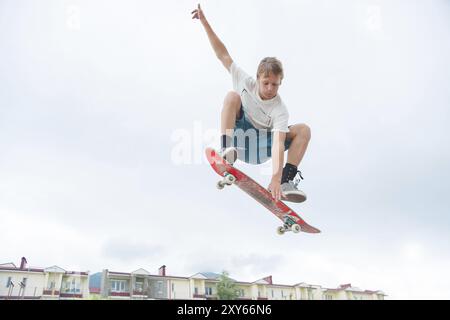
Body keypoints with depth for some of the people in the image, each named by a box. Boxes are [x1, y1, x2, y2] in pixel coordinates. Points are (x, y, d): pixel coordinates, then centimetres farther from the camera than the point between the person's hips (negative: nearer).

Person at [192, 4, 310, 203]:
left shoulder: (280, 110, -20)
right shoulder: (246, 83, -11)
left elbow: (278, 143, -33)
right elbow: (223, 55, -7)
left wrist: (276, 178, -46)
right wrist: (204, 22, -10)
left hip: (259, 150, 0)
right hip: (239, 135, 1)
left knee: (303, 130, -20)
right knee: (233, 96, -24)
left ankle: (286, 180, -28)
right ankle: (226, 150, -33)